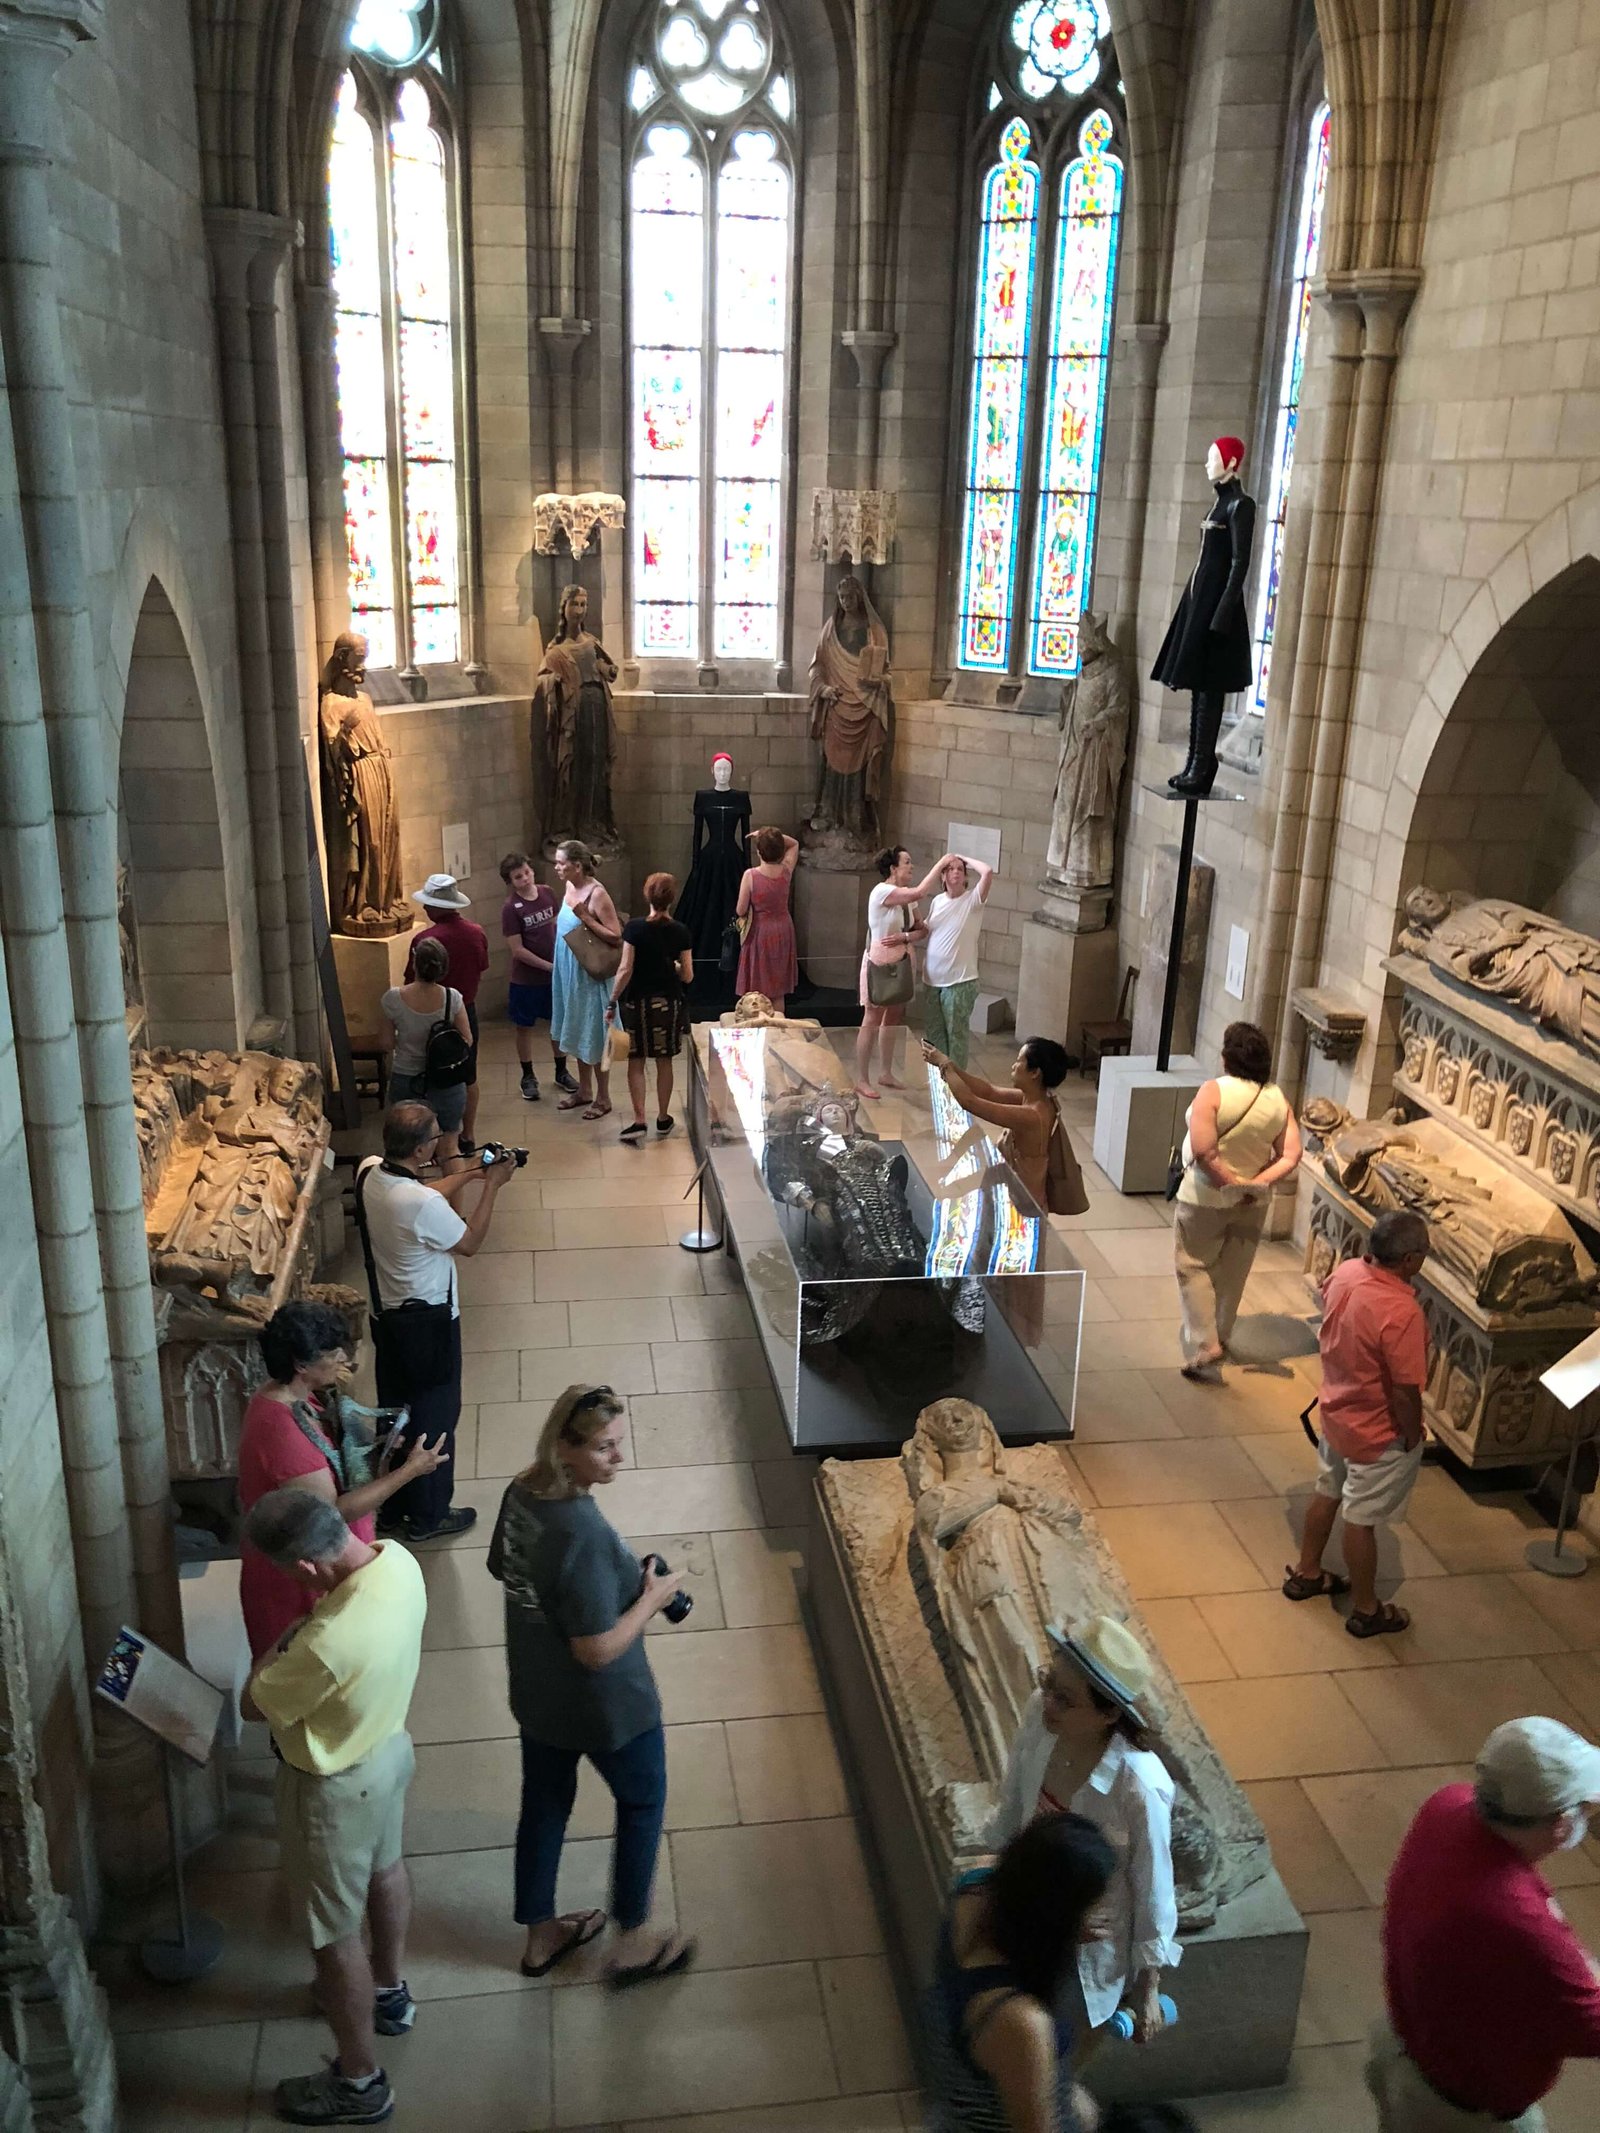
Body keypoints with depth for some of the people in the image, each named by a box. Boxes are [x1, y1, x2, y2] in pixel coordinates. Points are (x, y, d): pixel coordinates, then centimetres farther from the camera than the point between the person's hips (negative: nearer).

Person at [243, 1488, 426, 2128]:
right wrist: (309, 1631, -5)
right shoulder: (397, 1559, -19)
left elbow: (254, 1704, -21)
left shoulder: (329, 1642, -43)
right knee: (385, 1868, 31)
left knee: (334, 1932, 14)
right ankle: (389, 1991, 58)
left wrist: (287, 1637, -8)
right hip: (388, 1745, 8)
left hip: (336, 1787, -8)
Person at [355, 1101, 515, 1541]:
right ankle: (428, 1516, 26)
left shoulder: (370, 1172, -9)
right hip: (428, 1319, -8)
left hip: (386, 1312, 8)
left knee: (395, 1408, 23)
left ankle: (394, 1503, 39)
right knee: (435, 1416, 11)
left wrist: (468, 1175, 9)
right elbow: (470, 1243, -16)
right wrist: (491, 1186, -11)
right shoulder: (424, 1205, -33)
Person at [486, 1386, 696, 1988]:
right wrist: (653, 1597, -16)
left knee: (544, 1803, 25)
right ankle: (632, 1942, 35)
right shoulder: (584, 1533, -36)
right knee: (643, 1801, 19)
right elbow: (598, 1650, -31)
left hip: (534, 1692, 7)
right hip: (604, 1706, -7)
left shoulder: (521, 1493, -11)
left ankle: (540, 1935, 46)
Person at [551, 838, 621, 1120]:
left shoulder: (596, 894, -21)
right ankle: (584, 1091, 33)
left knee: (594, 1035, 3)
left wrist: (586, 918, -28)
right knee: (578, 1033, 19)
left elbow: (616, 936, -23)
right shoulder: (569, 886, 4)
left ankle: (603, 1097, 16)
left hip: (591, 975, -8)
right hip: (569, 973, 8)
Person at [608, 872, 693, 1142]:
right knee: (664, 1062, 14)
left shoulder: (634, 928, -13)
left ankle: (639, 1121, 3)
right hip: (669, 1003, 2)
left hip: (637, 1001, -2)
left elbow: (625, 970, -14)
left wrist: (612, 1002, -5)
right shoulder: (681, 933, -6)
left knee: (636, 1062, 7)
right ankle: (663, 1118, 24)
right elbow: (687, 976, -3)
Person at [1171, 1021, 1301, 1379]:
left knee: (1194, 1269, 9)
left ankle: (1203, 1347, 0)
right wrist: (1256, 1183, -12)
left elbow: (1203, 1153, -27)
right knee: (1232, 1273, 20)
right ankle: (1220, 1337, 36)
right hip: (1253, 1203, 5)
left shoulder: (1213, 1092, -21)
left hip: (1205, 1198, -5)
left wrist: (1229, 1183, -16)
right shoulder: (1278, 1098, -6)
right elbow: (1291, 1157, -9)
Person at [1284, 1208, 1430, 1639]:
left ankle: (1305, 1573, 45)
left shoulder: (1344, 1273, -11)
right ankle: (1366, 1610, 32)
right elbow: (1405, 1392, -27)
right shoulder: (1401, 1313, -35)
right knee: (1361, 1519, 11)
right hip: (1378, 1433, -7)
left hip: (1336, 1411, 7)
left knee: (1327, 1495, 26)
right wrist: (1413, 1437, -10)